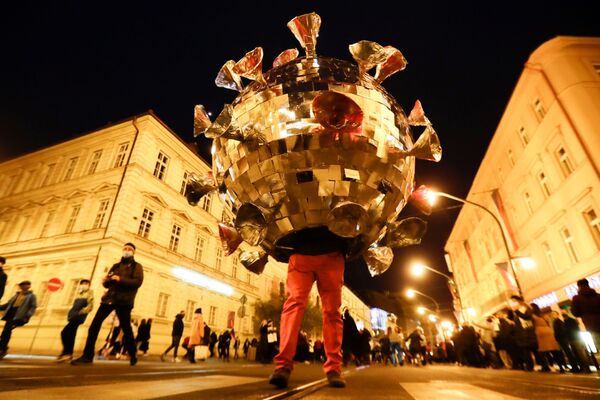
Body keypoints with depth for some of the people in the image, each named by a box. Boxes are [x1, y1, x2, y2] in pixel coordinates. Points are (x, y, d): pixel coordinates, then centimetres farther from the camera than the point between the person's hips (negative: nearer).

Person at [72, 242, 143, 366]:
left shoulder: (136, 266, 4)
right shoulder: (116, 266, 20)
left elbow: (137, 282, -10)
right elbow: (107, 283, 18)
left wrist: (120, 279, -18)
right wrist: (106, 280, -5)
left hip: (124, 300, -5)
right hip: (109, 298, 5)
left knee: (126, 328, 0)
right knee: (94, 325, -5)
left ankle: (133, 355, 17)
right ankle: (88, 356, 5)